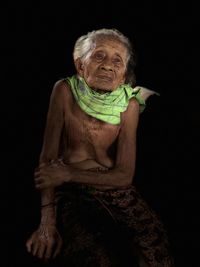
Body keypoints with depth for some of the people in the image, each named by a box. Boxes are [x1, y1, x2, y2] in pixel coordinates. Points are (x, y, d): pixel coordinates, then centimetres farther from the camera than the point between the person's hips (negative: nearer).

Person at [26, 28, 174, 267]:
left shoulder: (129, 104, -5)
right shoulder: (65, 90, -9)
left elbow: (124, 175, -5)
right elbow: (48, 157, -12)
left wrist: (69, 174, -15)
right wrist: (47, 223, -20)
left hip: (114, 188, 2)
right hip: (71, 193, -1)